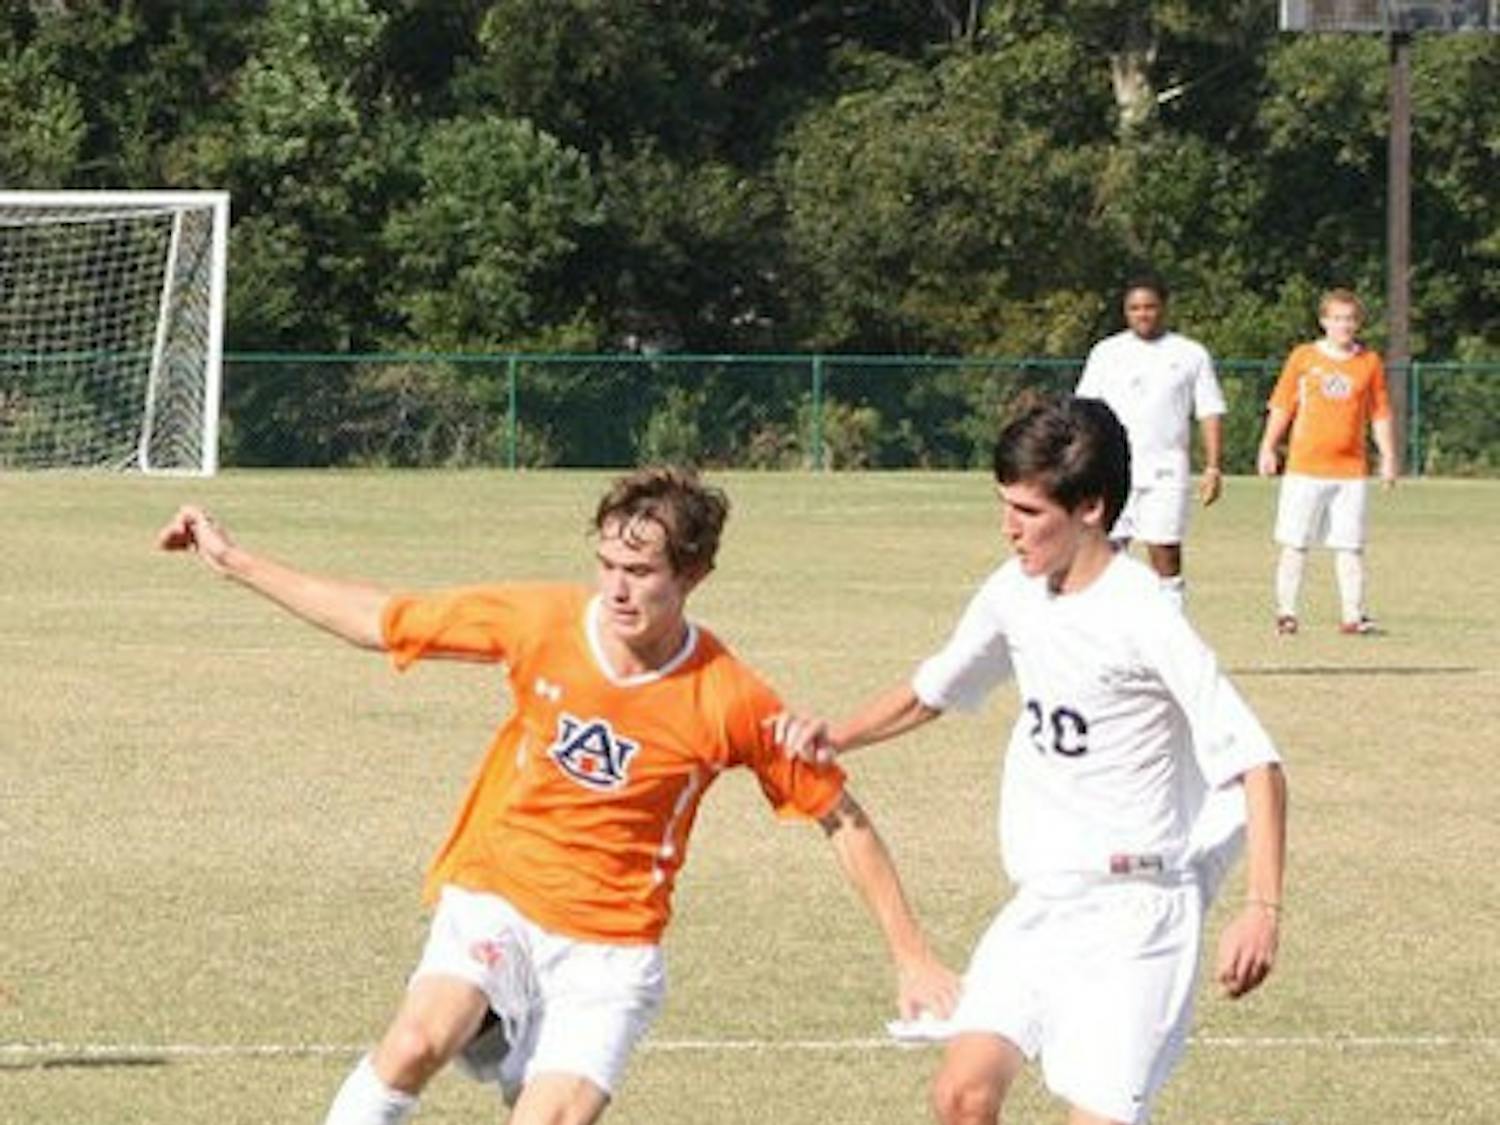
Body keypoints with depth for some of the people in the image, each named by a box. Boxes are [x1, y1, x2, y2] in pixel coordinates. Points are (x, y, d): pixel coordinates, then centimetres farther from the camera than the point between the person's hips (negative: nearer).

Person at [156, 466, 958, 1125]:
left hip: (612, 944, 0)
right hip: (495, 899, 0)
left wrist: (911, 957, -1)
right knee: (420, 1039, -29)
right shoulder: (540, 621, -8)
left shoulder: (732, 702, -11)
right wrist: (232, 560, 7)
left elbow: (841, 818, 0)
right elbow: (380, 621, 5)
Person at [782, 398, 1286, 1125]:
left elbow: (1257, 766, -17)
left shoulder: (1145, 622, -16)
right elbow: (931, 693, 23)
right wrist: (838, 737, 5)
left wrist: (1262, 909, -26)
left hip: (1135, 908, -6)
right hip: (1041, 900, 7)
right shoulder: (1014, 595, 6)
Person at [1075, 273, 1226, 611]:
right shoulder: (1106, 352, 11)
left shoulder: (1191, 355, 8)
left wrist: (1213, 467, -4)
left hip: (1166, 472, -1)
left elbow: (1210, 413, 6)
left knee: (1165, 553, -5)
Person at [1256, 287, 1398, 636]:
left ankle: (1352, 615, 1)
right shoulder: (1303, 357, 5)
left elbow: (1381, 414, 12)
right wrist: (1268, 448, 1)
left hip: (1351, 469, 1)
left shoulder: (1369, 362, 8)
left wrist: (1388, 457, 6)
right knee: (1295, 543, -1)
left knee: (1350, 546, 0)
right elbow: (1281, 406, 8)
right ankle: (1286, 612, 2)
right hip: (1305, 465, -1)